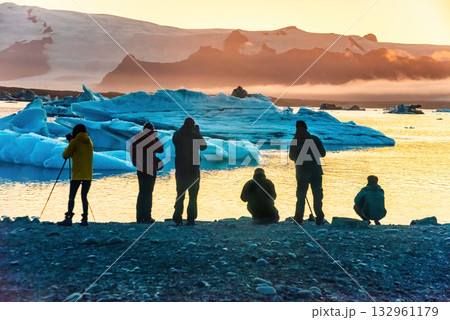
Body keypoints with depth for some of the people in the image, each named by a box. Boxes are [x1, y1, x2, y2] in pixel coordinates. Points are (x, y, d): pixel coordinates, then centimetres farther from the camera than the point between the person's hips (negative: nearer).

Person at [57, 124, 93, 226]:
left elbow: (65, 155, 0)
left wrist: (69, 144, 17)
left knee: (71, 197, -3)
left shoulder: (75, 142, -4)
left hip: (77, 175, -5)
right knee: (84, 197, 8)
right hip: (88, 175, 5)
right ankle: (84, 219, 2)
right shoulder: (90, 143, 13)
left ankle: (68, 218, -12)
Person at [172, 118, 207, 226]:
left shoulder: (177, 135, -3)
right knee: (193, 195, 6)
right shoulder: (195, 135, -8)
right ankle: (191, 219, 2)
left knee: (180, 195, 9)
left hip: (180, 170, 2)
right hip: (193, 170, -2)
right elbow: (203, 146, 7)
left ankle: (178, 219, 5)